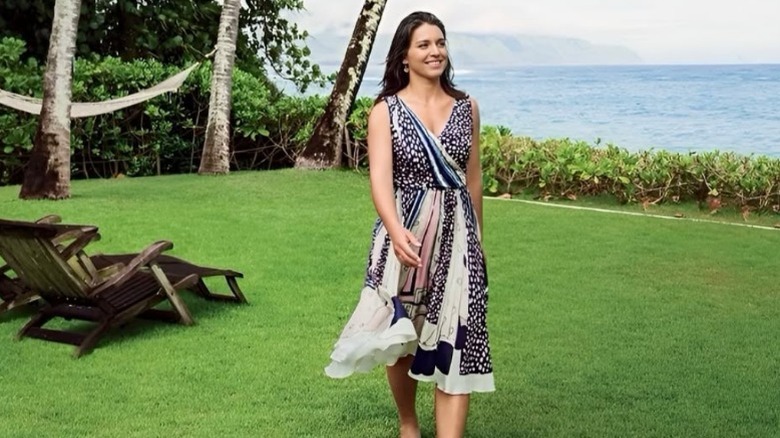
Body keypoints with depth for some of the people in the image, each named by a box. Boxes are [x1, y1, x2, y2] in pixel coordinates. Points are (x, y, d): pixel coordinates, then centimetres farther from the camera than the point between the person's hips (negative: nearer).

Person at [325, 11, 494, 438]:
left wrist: (477, 236, 20)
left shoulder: (466, 107, 5)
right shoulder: (386, 110, -4)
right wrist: (396, 230, -35)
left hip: (457, 235, 2)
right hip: (406, 234, -1)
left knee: (457, 341, -5)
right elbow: (379, 177, -17)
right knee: (400, 337, 12)